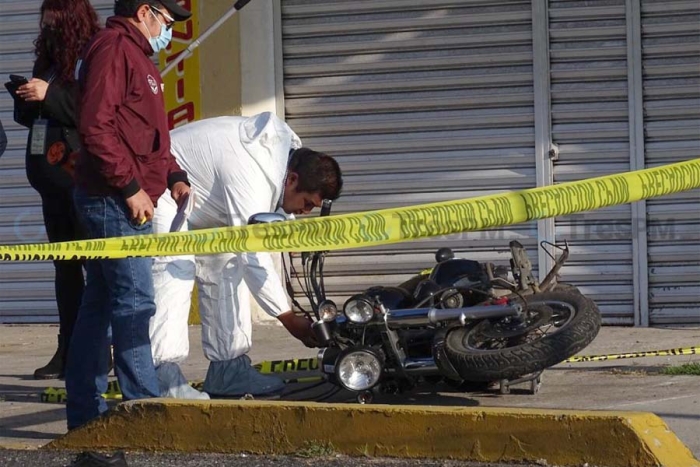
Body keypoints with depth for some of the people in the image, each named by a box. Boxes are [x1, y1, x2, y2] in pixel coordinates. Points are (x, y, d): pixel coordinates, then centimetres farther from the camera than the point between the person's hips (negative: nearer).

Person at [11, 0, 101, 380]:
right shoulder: (48, 62, 17)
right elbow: (29, 116, 24)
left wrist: (50, 95, -19)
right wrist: (24, 98, 3)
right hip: (51, 174, 9)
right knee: (64, 264, 9)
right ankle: (68, 350, 11)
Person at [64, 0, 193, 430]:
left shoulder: (137, 54, 20)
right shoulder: (113, 47, -12)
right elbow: (96, 126, -21)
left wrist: (173, 175, 11)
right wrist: (130, 188, -20)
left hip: (119, 201, 10)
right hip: (114, 200, -10)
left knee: (100, 303, 12)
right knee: (134, 302, -9)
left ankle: (85, 411, 17)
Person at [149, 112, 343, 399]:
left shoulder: (286, 145, -7)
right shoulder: (251, 180, -36)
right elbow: (254, 259, -36)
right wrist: (289, 319, -31)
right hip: (162, 190, -11)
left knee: (224, 267, 6)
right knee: (175, 273, -24)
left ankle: (228, 370, 7)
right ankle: (162, 378, -27)